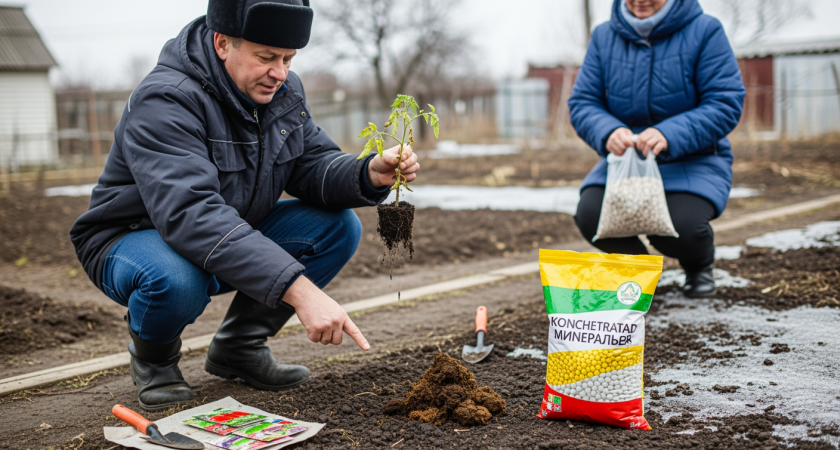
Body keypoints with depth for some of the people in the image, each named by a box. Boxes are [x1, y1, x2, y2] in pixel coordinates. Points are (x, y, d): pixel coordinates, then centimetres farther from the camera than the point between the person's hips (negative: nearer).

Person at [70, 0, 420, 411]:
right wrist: (299, 290, -52)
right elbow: (191, 213, -43)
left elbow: (314, 164, -6)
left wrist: (371, 174, -31)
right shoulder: (164, 101, -30)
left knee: (339, 226, -12)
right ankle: (153, 358, -3)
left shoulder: (283, 90, -5)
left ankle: (239, 346, 3)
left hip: (233, 238, 7)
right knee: (177, 280, -41)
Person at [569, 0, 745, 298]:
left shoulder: (705, 31, -9)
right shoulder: (604, 36, 2)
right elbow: (581, 103, -1)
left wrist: (670, 135, -32)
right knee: (590, 216, -23)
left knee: (680, 226, -30)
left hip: (692, 161, -3)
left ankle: (699, 265, 12)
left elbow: (726, 105, -15)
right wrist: (608, 131, -25)